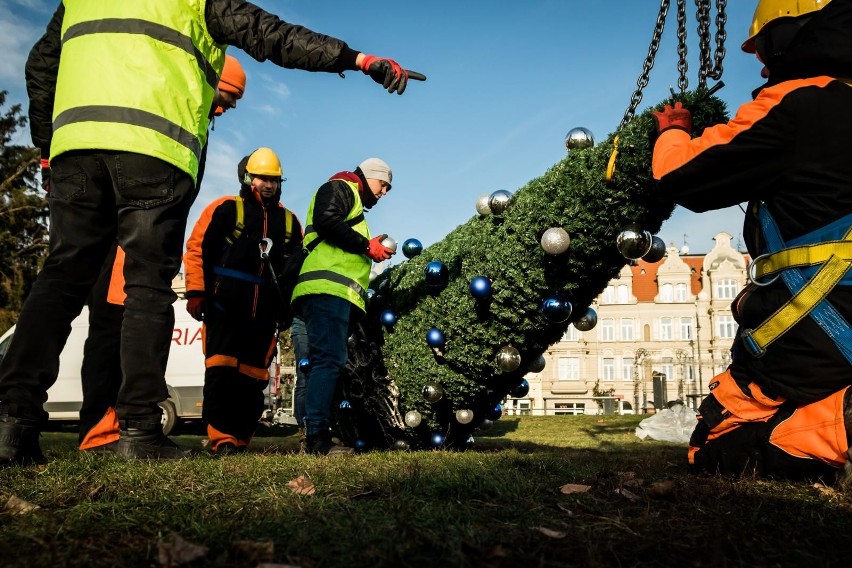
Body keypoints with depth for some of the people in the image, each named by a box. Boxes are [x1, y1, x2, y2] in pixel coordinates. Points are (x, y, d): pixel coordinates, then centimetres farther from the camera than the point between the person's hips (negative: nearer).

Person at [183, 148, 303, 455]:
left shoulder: (289, 221, 17)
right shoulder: (225, 209, 4)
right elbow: (196, 249, 0)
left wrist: (291, 307, 19)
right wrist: (196, 292, -7)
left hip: (265, 314, 4)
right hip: (224, 307, -4)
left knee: (253, 379, 4)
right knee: (222, 372, -10)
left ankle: (241, 439, 12)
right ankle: (222, 438, -6)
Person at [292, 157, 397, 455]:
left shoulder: (354, 204, 37)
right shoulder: (339, 188, 8)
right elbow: (326, 221, -13)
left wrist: (372, 250, 17)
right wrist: (367, 246, -9)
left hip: (339, 295, 10)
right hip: (328, 287, -10)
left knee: (329, 363, 4)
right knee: (329, 360, -19)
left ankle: (315, 436, 4)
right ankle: (317, 436, -24)